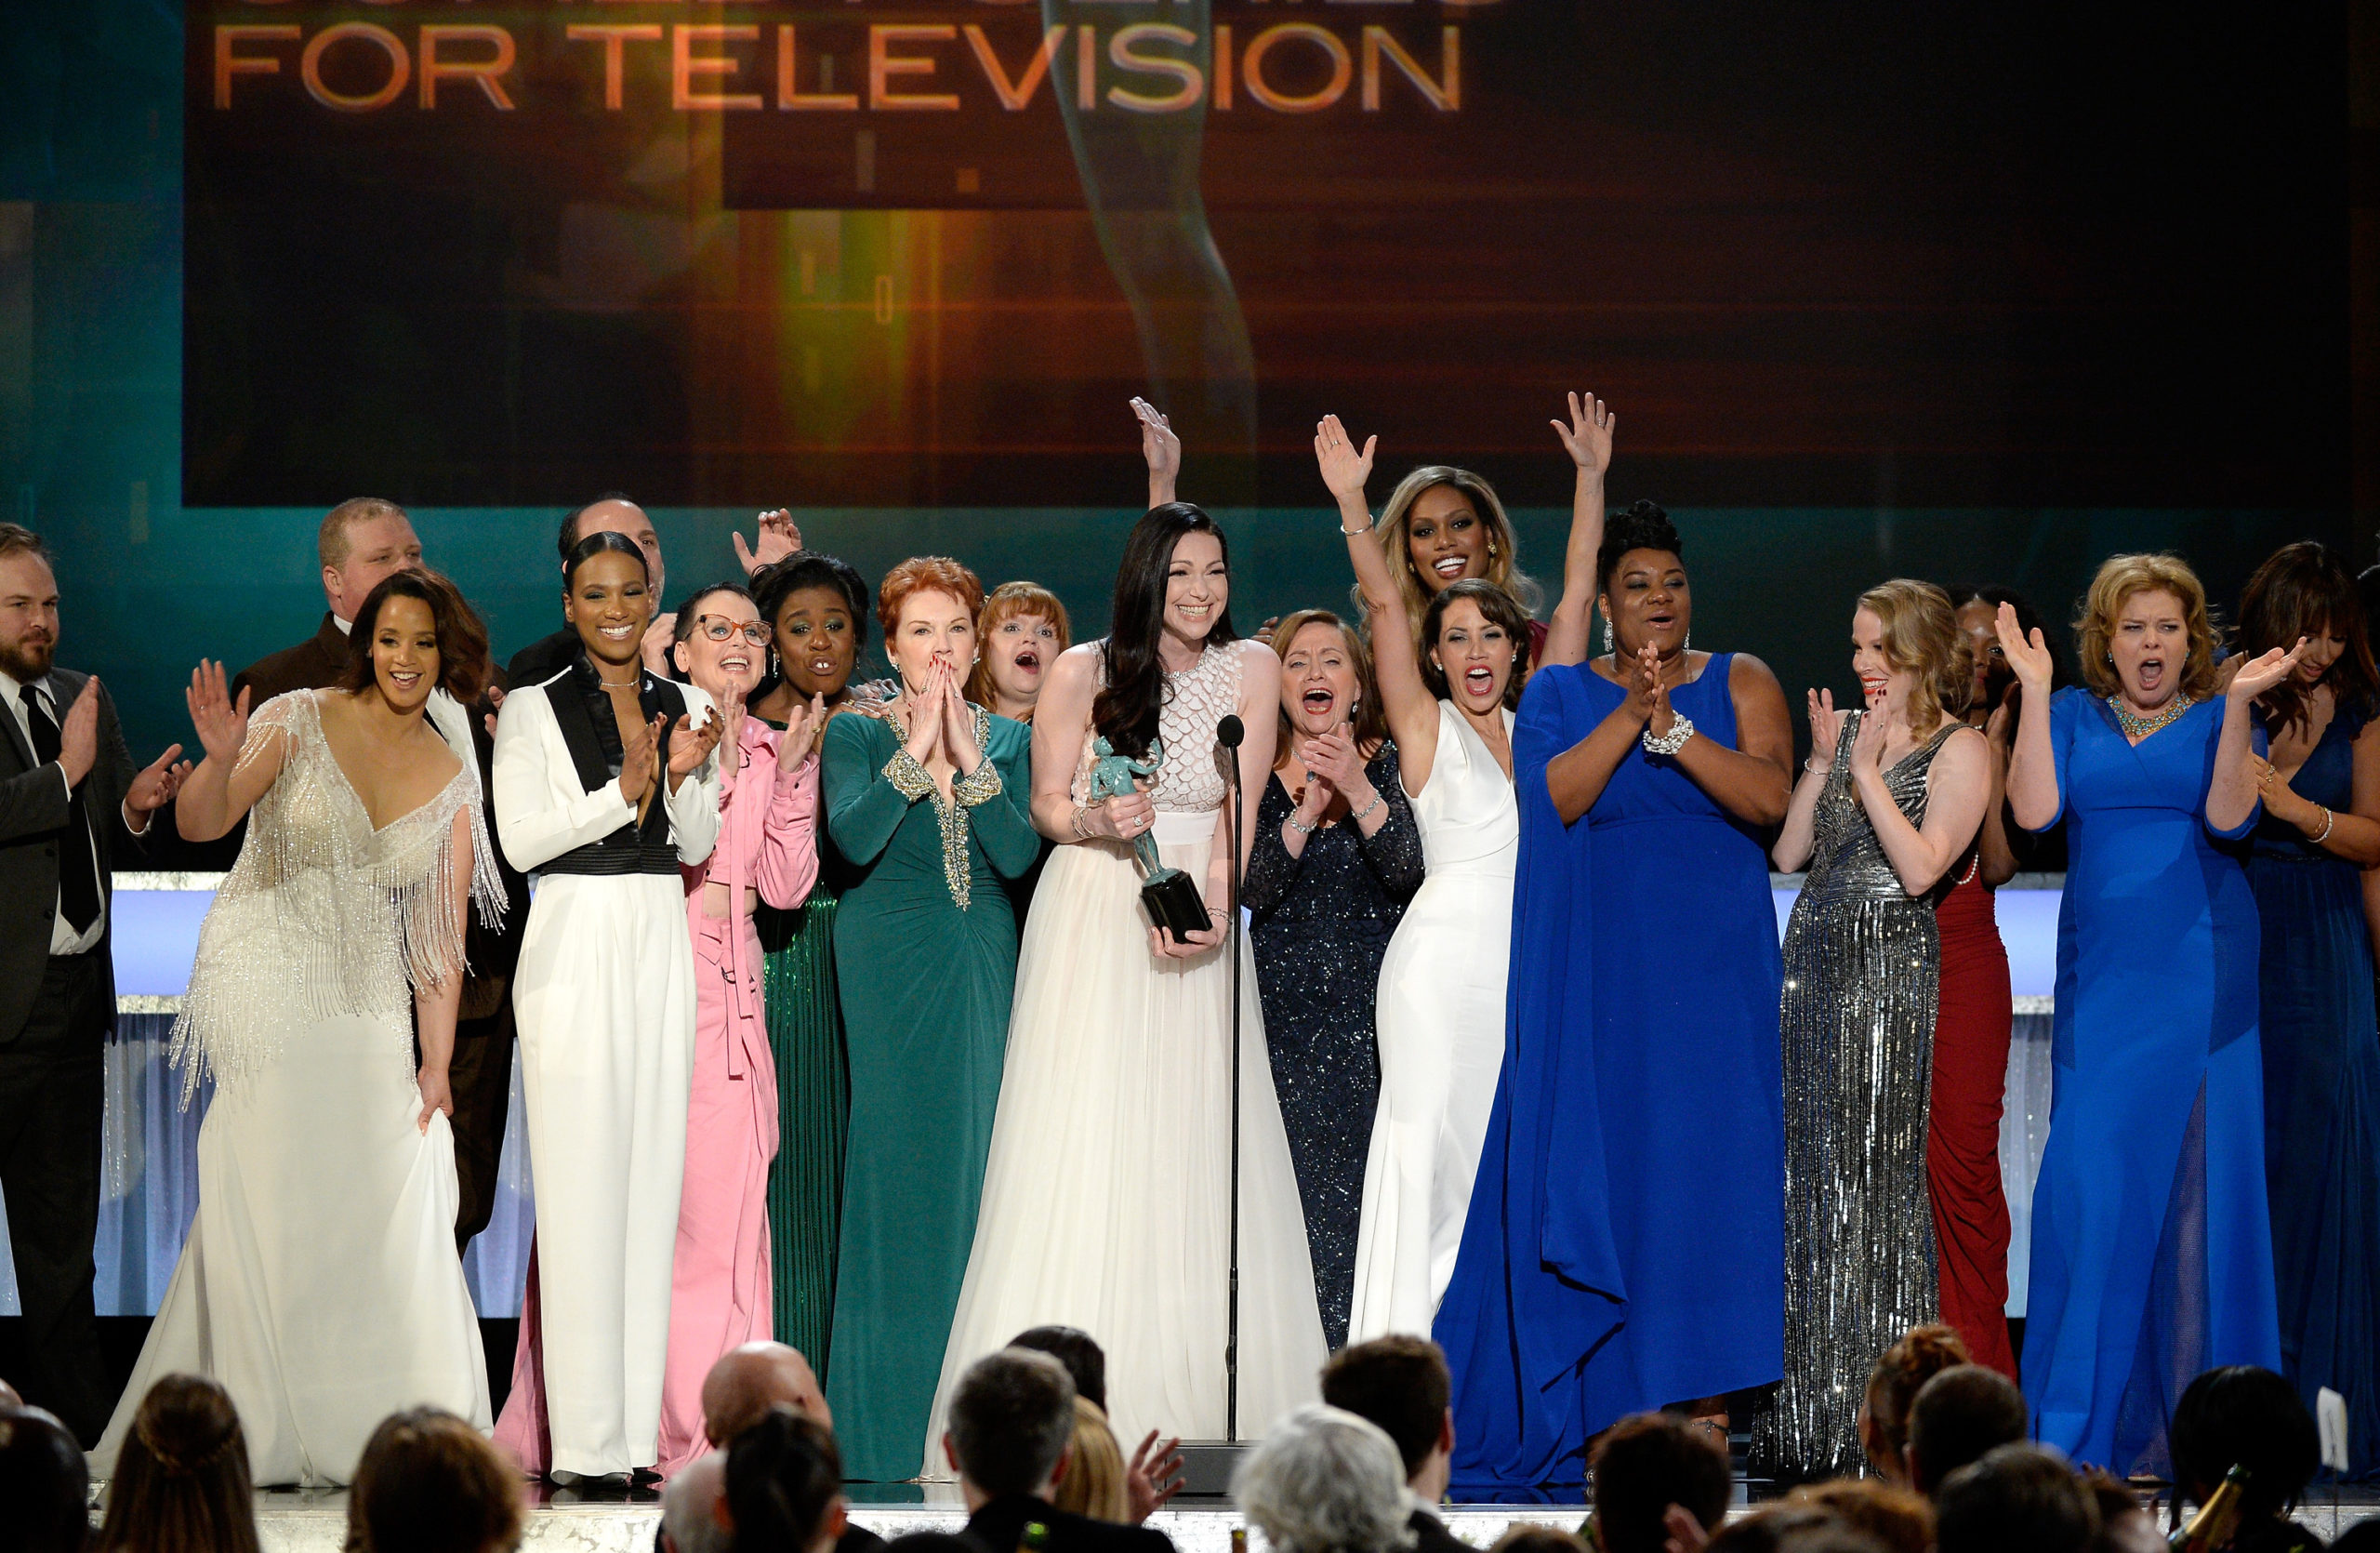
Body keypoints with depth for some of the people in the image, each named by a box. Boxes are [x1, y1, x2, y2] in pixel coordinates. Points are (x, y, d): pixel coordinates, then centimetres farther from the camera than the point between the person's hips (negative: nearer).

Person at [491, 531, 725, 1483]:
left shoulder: (684, 708, 13)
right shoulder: (533, 709, 1)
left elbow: (698, 845, 9)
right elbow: (520, 839, -8)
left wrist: (684, 775, -9)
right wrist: (620, 793, -17)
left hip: (661, 946, 4)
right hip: (575, 946, -4)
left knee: (654, 1173, 1)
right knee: (582, 1183, -9)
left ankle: (639, 1433, 3)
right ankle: (583, 1441, -9)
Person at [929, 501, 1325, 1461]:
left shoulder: (1251, 669, -1)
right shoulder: (1083, 671, -4)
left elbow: (1241, 807, -6)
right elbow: (1045, 804, 3)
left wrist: (1212, 906, -21)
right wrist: (1097, 825, -18)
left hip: (1200, 915, 1)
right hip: (1091, 915, -1)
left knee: (1198, 1142, -3)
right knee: (1085, 1134, -6)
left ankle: (1205, 1394, -1)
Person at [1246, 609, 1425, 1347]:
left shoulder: (1388, 762, 5)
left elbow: (1411, 870, -9)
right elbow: (1252, 890, -5)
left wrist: (1358, 790, -21)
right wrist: (1306, 812, -17)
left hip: (1377, 1005, 0)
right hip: (1288, 1012, 1)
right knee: (1307, 1191, -6)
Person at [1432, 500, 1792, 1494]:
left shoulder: (1739, 684, 7)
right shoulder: (1563, 694, 9)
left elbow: (1768, 796, -9)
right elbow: (1555, 798, -9)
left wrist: (1673, 727, -17)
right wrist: (1631, 712, -16)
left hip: (1712, 963, 0)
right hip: (1601, 960, 0)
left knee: (1705, 1159, -6)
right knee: (1601, 1158, -4)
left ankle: (1702, 1394, -5)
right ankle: (1603, 1401, -1)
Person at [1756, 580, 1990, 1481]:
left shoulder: (1958, 750, -3)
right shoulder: (1845, 729, 14)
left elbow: (1922, 866, -15)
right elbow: (1787, 852, 10)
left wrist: (1867, 771, -13)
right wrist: (1821, 764, 0)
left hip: (1890, 966, -6)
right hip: (1813, 959, 6)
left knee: (1874, 1177, -6)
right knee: (1807, 1176, 4)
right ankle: (1806, 1426, 9)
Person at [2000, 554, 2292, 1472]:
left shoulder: (2217, 721, 6)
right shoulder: (2072, 720, 11)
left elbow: (2227, 818, -11)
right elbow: (2033, 811, -6)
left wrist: (2239, 704, -18)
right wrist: (2034, 688, -7)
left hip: (2200, 976, -2)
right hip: (2098, 978, 2)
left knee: (2197, 1178, -3)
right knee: (2089, 1180, -2)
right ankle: (2081, 1426, 3)